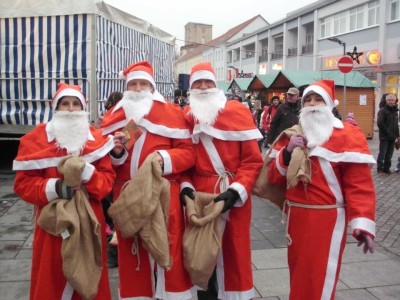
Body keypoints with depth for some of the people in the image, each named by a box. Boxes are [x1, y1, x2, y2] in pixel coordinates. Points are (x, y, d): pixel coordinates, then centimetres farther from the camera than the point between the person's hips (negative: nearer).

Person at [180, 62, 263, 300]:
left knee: (234, 253, 5)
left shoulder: (238, 112, -2)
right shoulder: (186, 116, 7)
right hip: (198, 197, 3)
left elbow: (252, 159, -7)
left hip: (234, 197, -2)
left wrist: (236, 191, -16)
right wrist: (186, 186, -7)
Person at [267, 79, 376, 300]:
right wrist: (287, 152, -13)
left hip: (328, 218, -5)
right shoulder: (291, 135, 9)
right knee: (298, 275, 18)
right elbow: (274, 178, 4)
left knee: (319, 280, 1)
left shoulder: (348, 135, -7)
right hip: (296, 216, 5)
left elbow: (360, 184, -14)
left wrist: (362, 223, -23)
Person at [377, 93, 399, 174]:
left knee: (389, 154, 10)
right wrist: (387, 132, -16)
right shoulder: (382, 110, -9)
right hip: (384, 136, -6)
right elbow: (380, 123, -19)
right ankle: (380, 168, 9)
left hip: (392, 136, 6)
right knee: (382, 153, -1)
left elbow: (396, 124, 18)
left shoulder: (395, 111, 14)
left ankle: (387, 168, 19)